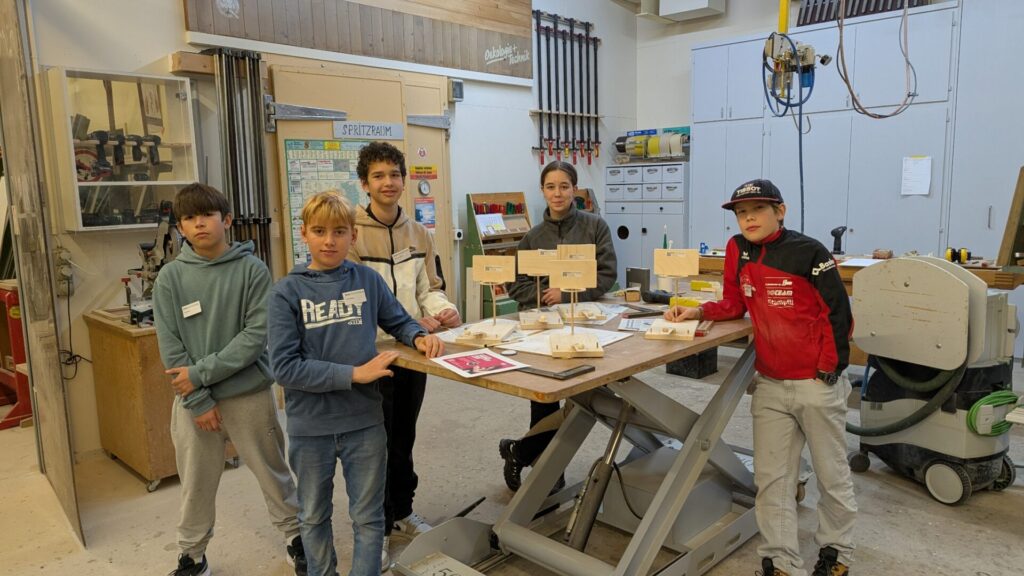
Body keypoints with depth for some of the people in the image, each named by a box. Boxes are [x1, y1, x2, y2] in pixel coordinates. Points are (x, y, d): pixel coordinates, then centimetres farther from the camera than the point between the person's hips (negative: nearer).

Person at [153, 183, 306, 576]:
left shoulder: (252, 270, -8)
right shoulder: (170, 278, -2)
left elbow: (257, 335, -13)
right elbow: (170, 348, -5)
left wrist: (202, 372, -16)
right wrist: (199, 400, -10)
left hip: (250, 394, -2)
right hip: (192, 399, 2)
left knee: (273, 474, 12)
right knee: (196, 485, 15)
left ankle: (295, 536, 34)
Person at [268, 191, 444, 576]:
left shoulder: (368, 280, -4)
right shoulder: (287, 292, -10)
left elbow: (399, 322, 11)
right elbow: (285, 367, -16)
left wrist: (419, 337, -11)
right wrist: (354, 374, -21)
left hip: (364, 420, 1)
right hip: (309, 427, 0)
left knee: (368, 518, 13)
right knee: (314, 518, 21)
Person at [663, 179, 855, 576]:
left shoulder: (809, 252, -12)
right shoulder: (738, 249, 2)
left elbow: (837, 313, -11)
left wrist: (829, 369, -14)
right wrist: (698, 312, -7)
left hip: (817, 383, -4)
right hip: (769, 384, 5)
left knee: (832, 474, 13)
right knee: (771, 478, 8)